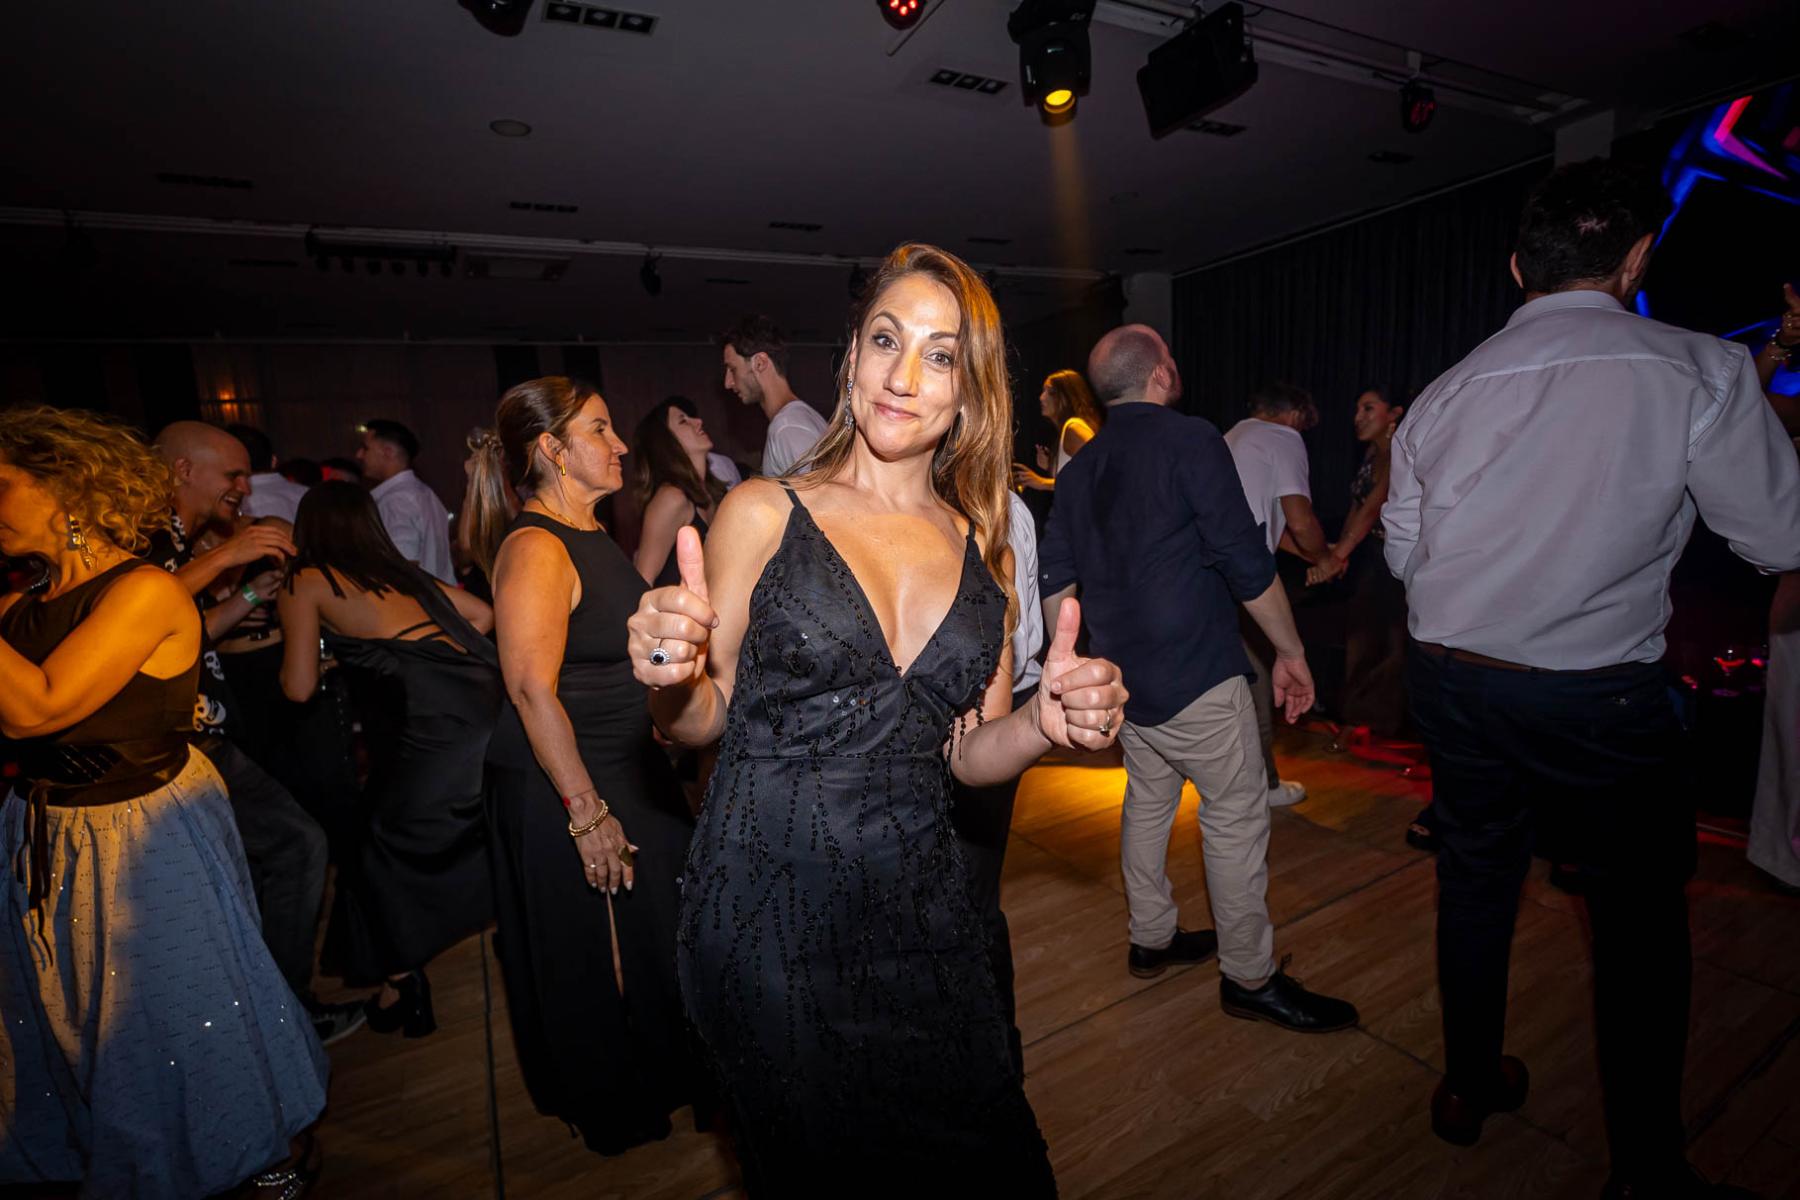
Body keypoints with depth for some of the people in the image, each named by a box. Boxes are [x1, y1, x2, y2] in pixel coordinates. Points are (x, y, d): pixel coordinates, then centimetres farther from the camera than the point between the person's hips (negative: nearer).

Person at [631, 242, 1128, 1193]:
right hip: (768, 907, -3)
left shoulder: (986, 551, 4)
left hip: (919, 902, 3)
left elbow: (969, 753, 6)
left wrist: (1046, 722, -13)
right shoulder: (765, 514, -6)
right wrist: (669, 679, -24)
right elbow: (702, 721, -3)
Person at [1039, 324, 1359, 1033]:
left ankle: (1151, 940, 33)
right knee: (1236, 815, 4)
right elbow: (1247, 562, -14)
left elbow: (1052, 578, 10)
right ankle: (1250, 978, 17)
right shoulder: (1191, 441, -11)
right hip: (1195, 675, -7)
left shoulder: (1081, 467, 9)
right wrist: (1290, 652, -4)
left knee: (1147, 801, 19)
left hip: (1120, 674, 8)